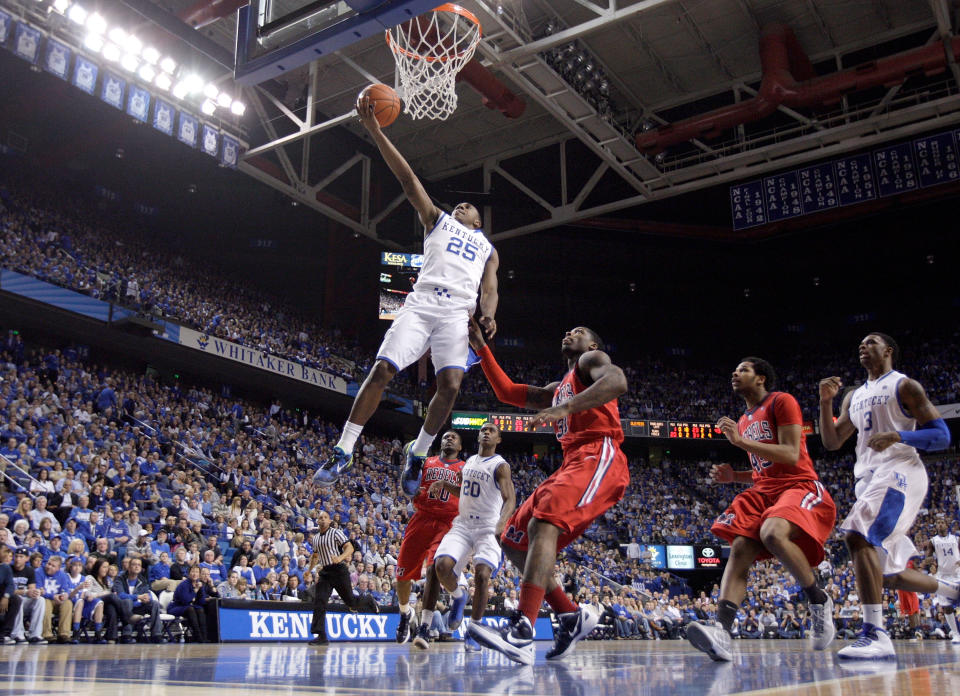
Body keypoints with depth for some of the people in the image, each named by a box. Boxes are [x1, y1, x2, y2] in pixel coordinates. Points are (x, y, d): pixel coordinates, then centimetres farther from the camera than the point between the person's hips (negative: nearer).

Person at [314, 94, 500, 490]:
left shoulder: (487, 248, 28)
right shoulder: (437, 220, 26)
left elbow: (490, 290, 14)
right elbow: (407, 178, 16)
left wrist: (488, 315, -11)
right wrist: (374, 130, 8)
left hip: (457, 313, 1)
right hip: (421, 303, -1)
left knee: (450, 385, -17)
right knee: (381, 370, -13)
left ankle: (418, 452, 5)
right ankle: (344, 450, -6)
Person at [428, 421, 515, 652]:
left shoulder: (500, 466, -3)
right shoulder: (469, 461, 17)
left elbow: (510, 499, -13)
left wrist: (503, 521, -33)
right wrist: (444, 485, 13)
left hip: (488, 528, -5)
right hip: (462, 525, 5)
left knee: (482, 575, -21)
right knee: (442, 565, -18)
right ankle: (458, 596, 14)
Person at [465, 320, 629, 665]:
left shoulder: (592, 359, 9)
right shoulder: (557, 389, 34)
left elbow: (617, 381, -15)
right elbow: (506, 391, 37)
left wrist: (564, 407, -29)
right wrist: (481, 348, 30)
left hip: (598, 457, -10)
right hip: (571, 464, 10)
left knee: (543, 523, -32)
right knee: (514, 542, 6)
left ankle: (522, 634, -45)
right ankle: (572, 616, 8)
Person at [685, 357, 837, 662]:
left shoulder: (782, 402, -4)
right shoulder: (745, 420, 23)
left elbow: (791, 456, -16)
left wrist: (740, 441, -18)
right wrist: (733, 476, 10)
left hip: (800, 486, -8)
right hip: (764, 491, 8)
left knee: (773, 533, -36)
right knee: (739, 549, -15)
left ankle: (819, 600, -11)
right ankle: (722, 631, -28)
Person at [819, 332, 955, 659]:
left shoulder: (904, 386, 2)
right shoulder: (854, 396, 22)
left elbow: (942, 436, -4)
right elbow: (831, 442, 17)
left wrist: (899, 436, -22)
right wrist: (826, 401, 4)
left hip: (900, 471, -8)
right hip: (869, 478, 8)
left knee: (858, 535, -31)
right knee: (891, 575, 9)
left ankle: (875, 635, -32)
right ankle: (951, 590, 33)